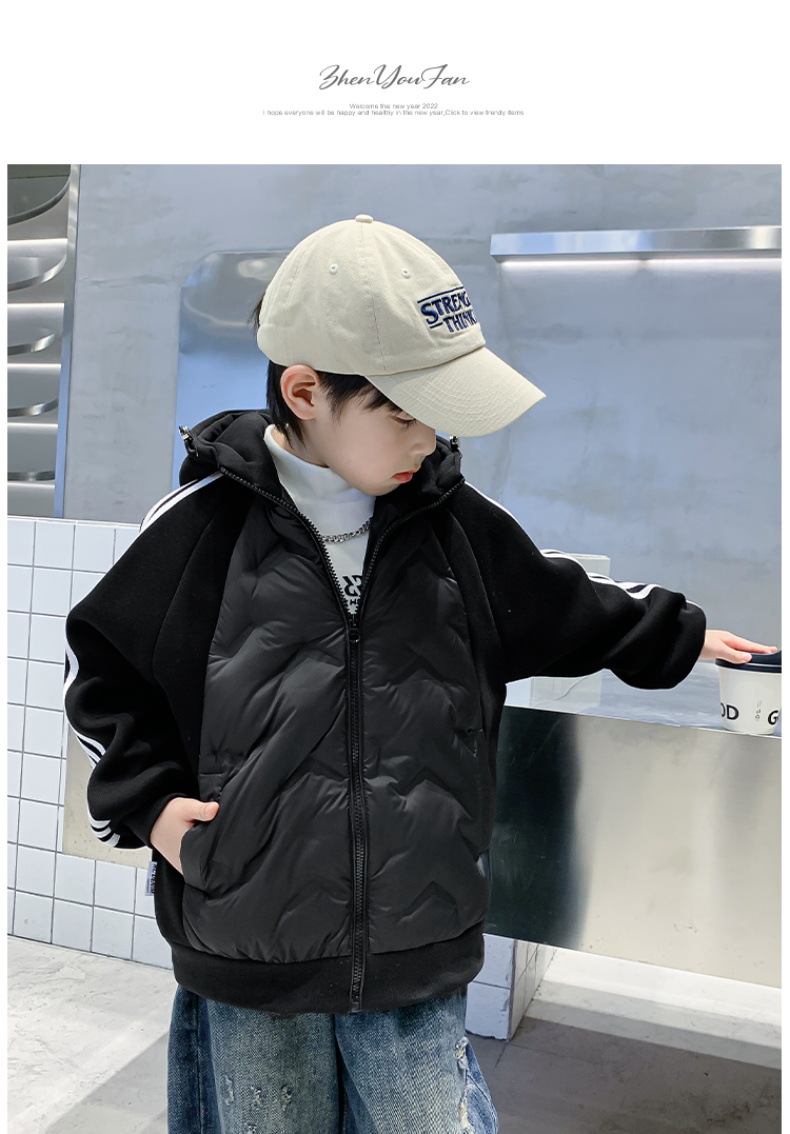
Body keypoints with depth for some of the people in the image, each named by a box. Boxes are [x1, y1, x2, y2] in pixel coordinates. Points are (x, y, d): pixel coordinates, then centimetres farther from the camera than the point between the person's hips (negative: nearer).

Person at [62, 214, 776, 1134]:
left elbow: (563, 610, 16)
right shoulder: (201, 525, -10)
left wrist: (682, 636, 19)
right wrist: (147, 797, -5)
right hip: (246, 956, -1)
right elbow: (101, 665, 3)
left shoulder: (458, 523, -2)